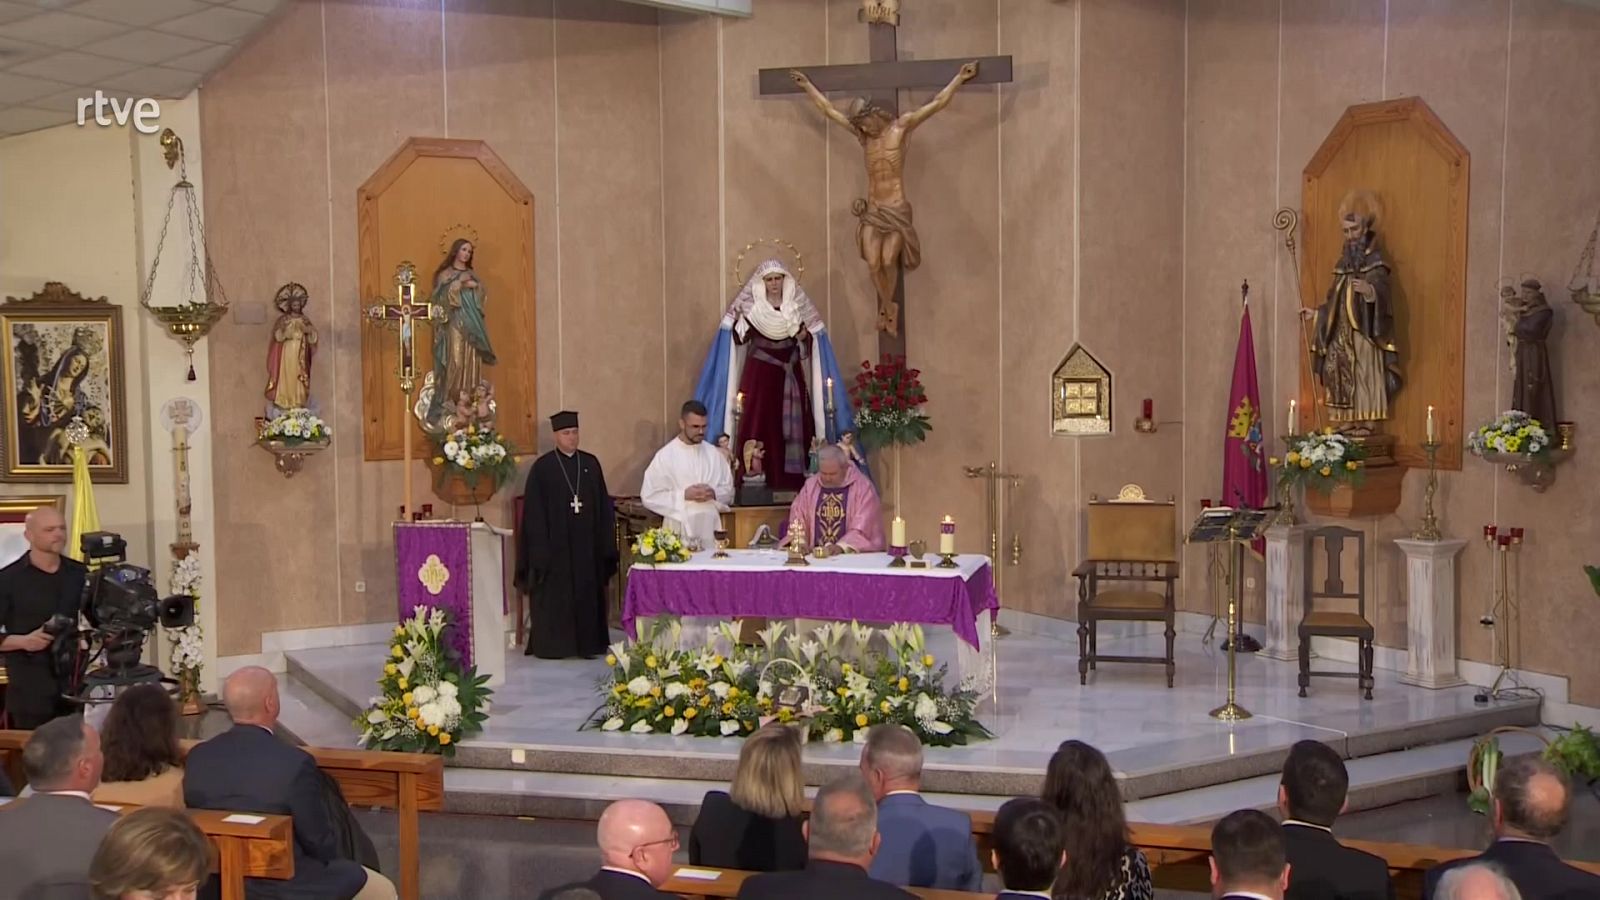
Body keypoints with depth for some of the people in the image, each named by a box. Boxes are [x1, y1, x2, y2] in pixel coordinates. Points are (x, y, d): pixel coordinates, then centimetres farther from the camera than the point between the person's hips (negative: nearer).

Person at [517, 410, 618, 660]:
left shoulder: (591, 464, 8)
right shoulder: (542, 468, -2)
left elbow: (603, 505, 9)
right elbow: (534, 512, -5)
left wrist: (604, 541, 2)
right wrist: (540, 549, -11)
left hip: (586, 543, 3)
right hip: (556, 543, -3)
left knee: (587, 592, 6)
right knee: (555, 596, 1)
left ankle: (587, 643, 14)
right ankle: (551, 645, 8)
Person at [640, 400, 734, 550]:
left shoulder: (713, 453, 9)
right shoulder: (665, 455, -3)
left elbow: (728, 490, 14)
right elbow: (649, 495, -6)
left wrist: (714, 493, -8)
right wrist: (684, 495, -14)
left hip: (710, 528, 4)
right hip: (680, 530, -3)